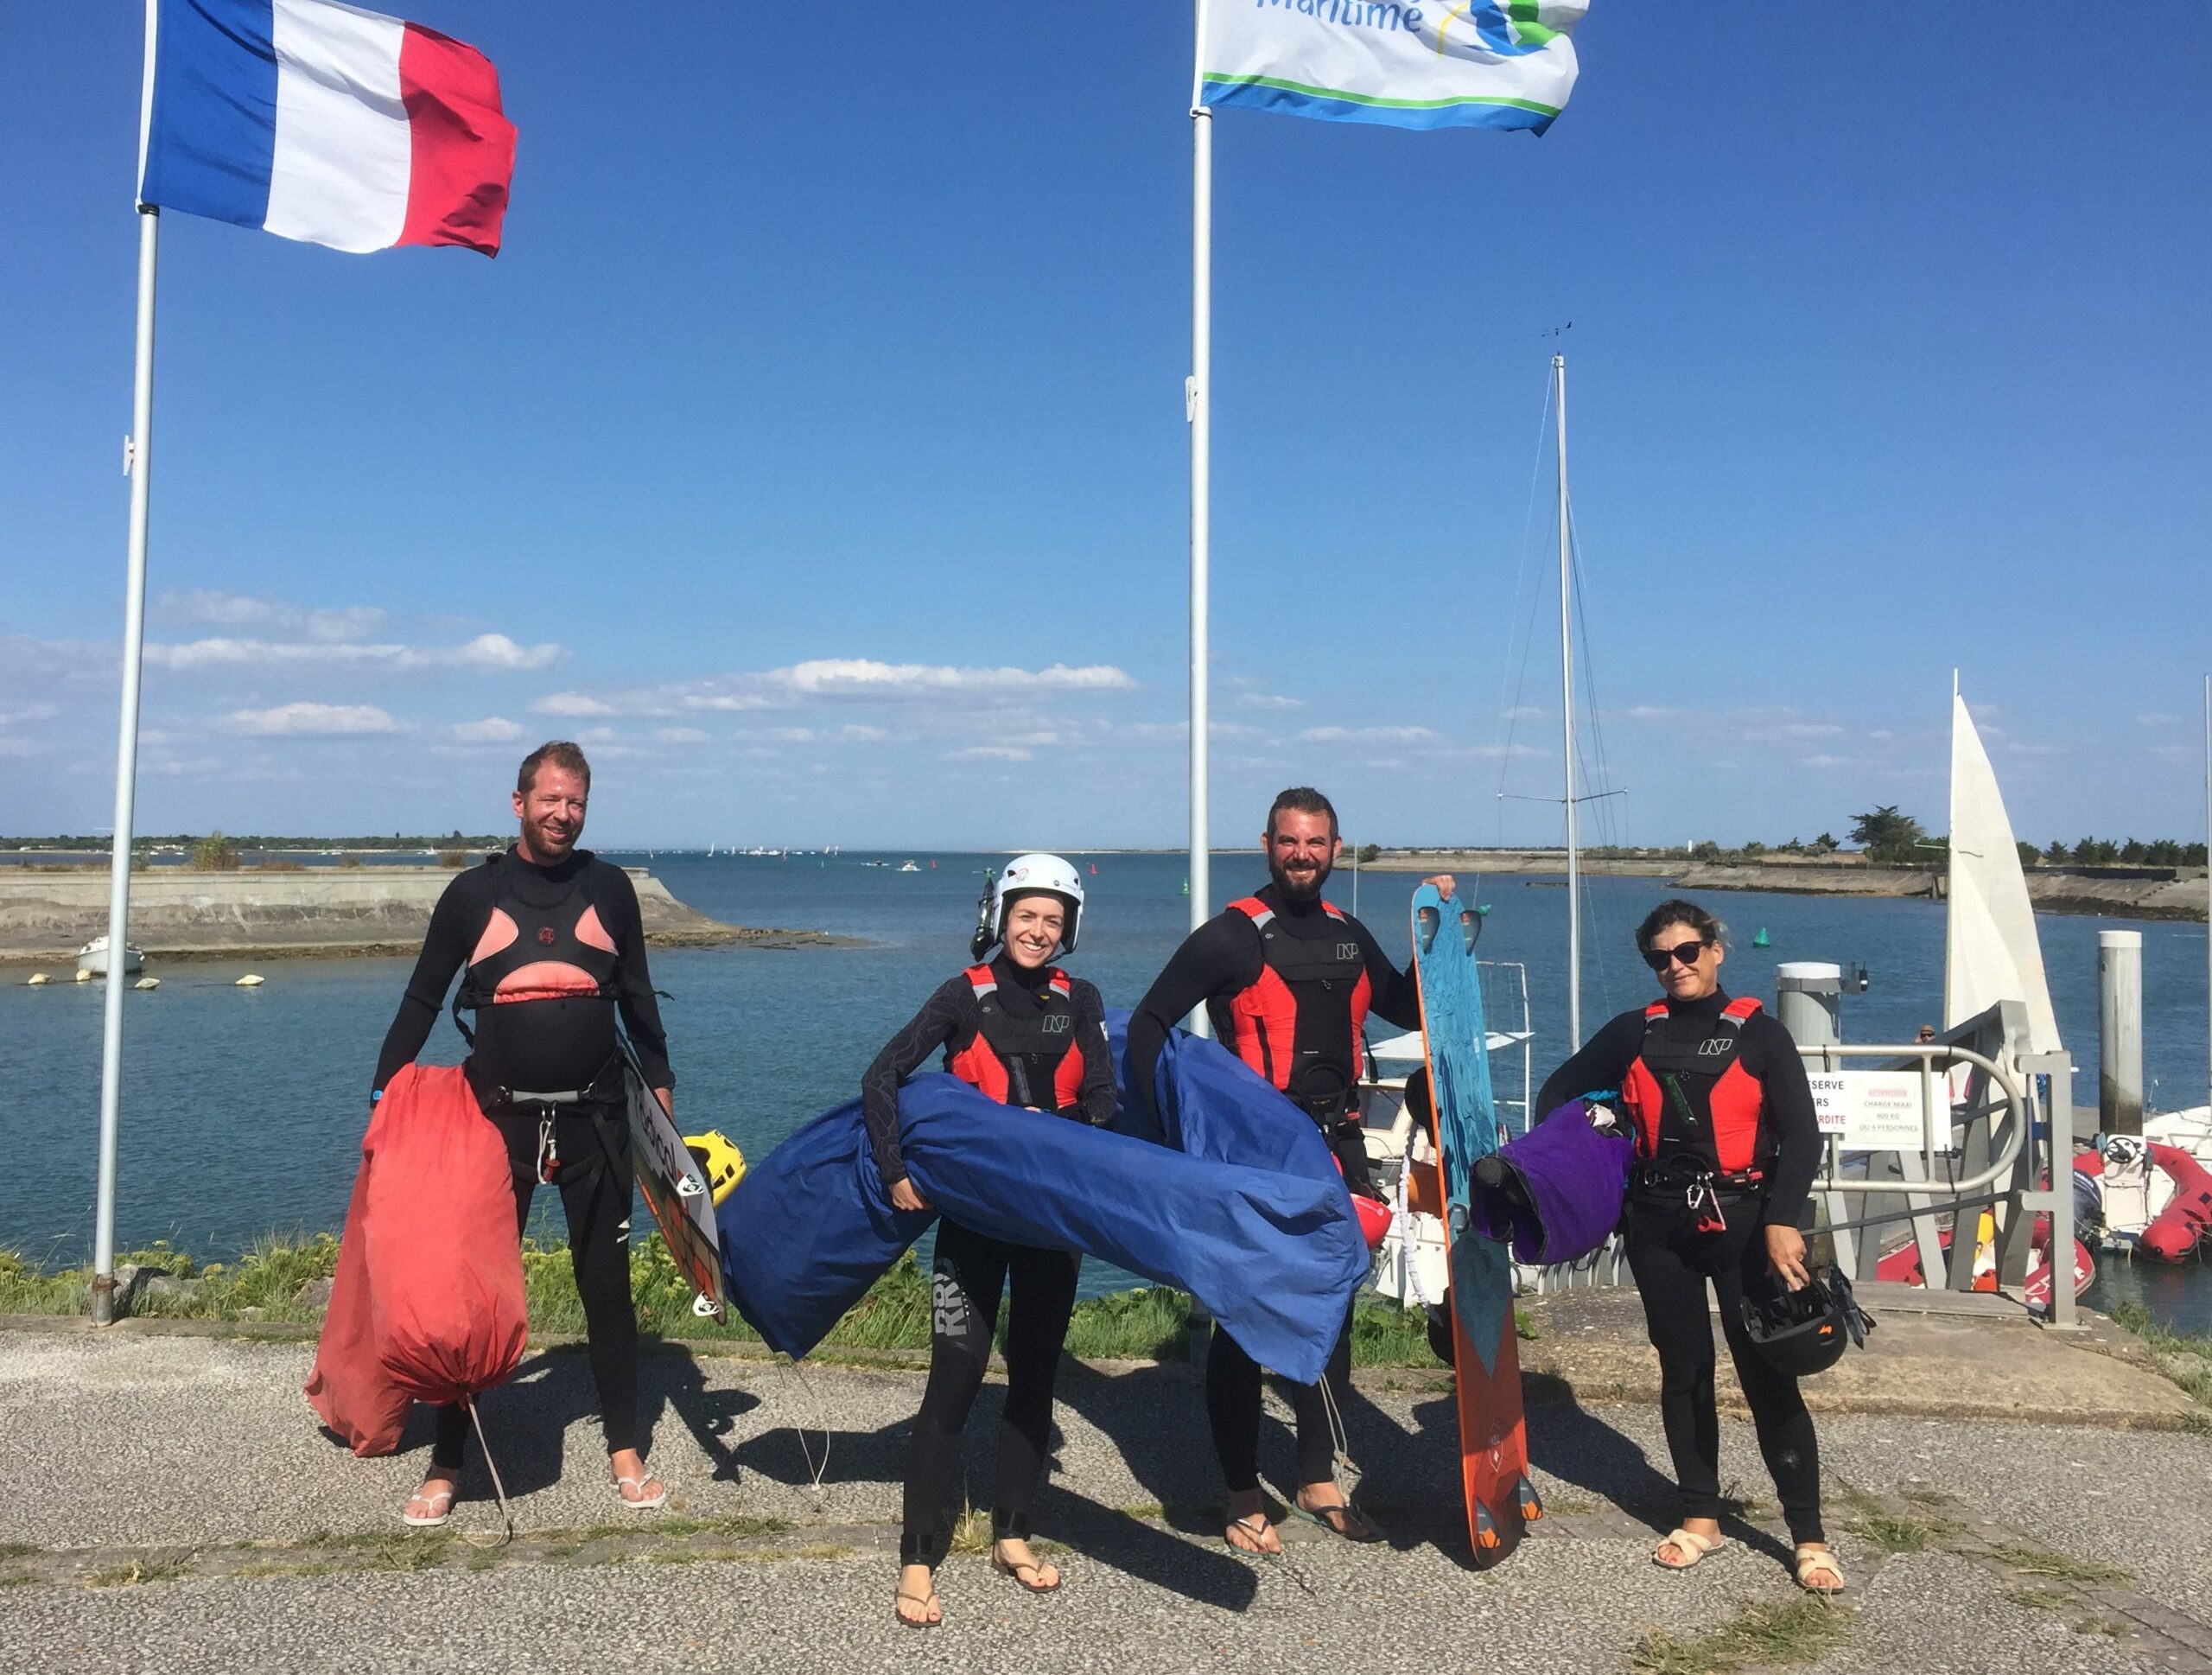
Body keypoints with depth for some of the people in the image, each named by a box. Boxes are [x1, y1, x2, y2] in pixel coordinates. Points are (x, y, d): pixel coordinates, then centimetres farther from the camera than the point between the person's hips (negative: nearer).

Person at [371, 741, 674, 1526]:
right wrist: (385, 1094, 2)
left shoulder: (608, 887, 5)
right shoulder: (474, 892, 2)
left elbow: (637, 996, 13)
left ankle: (624, 1451, 20)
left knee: (607, 1284, 8)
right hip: (498, 1116, -1)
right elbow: (421, 1000, 7)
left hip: (594, 1119, 1)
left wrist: (659, 1083, 10)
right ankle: (446, 1462, 16)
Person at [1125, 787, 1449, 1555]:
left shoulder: (1349, 937, 12)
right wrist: (1168, 1125, -13)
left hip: (1335, 1146, 6)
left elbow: (1408, 1009, 24)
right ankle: (1242, 1495, 13)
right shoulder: (1231, 937, -7)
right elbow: (1149, 1023, -7)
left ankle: (1319, 1479, 28)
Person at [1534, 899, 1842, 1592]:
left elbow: (1801, 1135, -6)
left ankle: (1808, 1535, 7)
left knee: (1768, 1375, -2)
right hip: (1659, 1226, 3)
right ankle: (1700, 1516, 23)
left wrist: (1782, 1221, -19)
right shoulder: (1633, 1032, 8)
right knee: (1683, 1370, 11)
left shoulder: (1758, 1033, 0)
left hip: (1742, 1221, -3)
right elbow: (1561, 1089, 15)